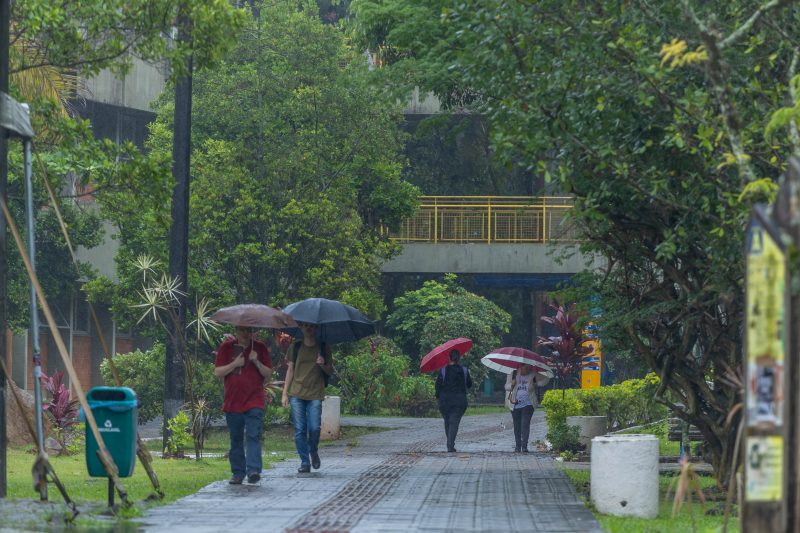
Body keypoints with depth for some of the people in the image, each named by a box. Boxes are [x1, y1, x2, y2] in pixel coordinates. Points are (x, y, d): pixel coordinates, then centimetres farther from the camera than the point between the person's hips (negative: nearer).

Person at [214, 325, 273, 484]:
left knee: (253, 436, -15)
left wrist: (256, 362, -10)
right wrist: (234, 364, -11)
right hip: (232, 402, 2)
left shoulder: (260, 348, 8)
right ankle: (238, 473, 13)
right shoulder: (226, 347, 7)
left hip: (254, 401, -1)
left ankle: (253, 470, -23)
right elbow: (217, 372, 3)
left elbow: (268, 374, 7)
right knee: (236, 440, 6)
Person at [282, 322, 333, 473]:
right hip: (297, 394, 1)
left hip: (315, 394, -1)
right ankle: (305, 462, 4)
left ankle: (314, 452, 19)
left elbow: (330, 371, 12)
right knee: (299, 430, -3)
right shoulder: (295, 347, 10)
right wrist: (285, 393, 5)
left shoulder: (323, 348, 9)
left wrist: (323, 365, -11)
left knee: (314, 428, -10)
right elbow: (290, 370, 11)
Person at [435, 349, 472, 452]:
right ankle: (451, 445, -15)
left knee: (447, 422, 15)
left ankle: (450, 444, 21)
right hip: (459, 400, 0)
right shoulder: (464, 370, -1)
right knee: (454, 422, -2)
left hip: (445, 400, 0)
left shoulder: (443, 370, -5)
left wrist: (438, 396, 7)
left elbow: (438, 384, -6)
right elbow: (469, 384, 9)